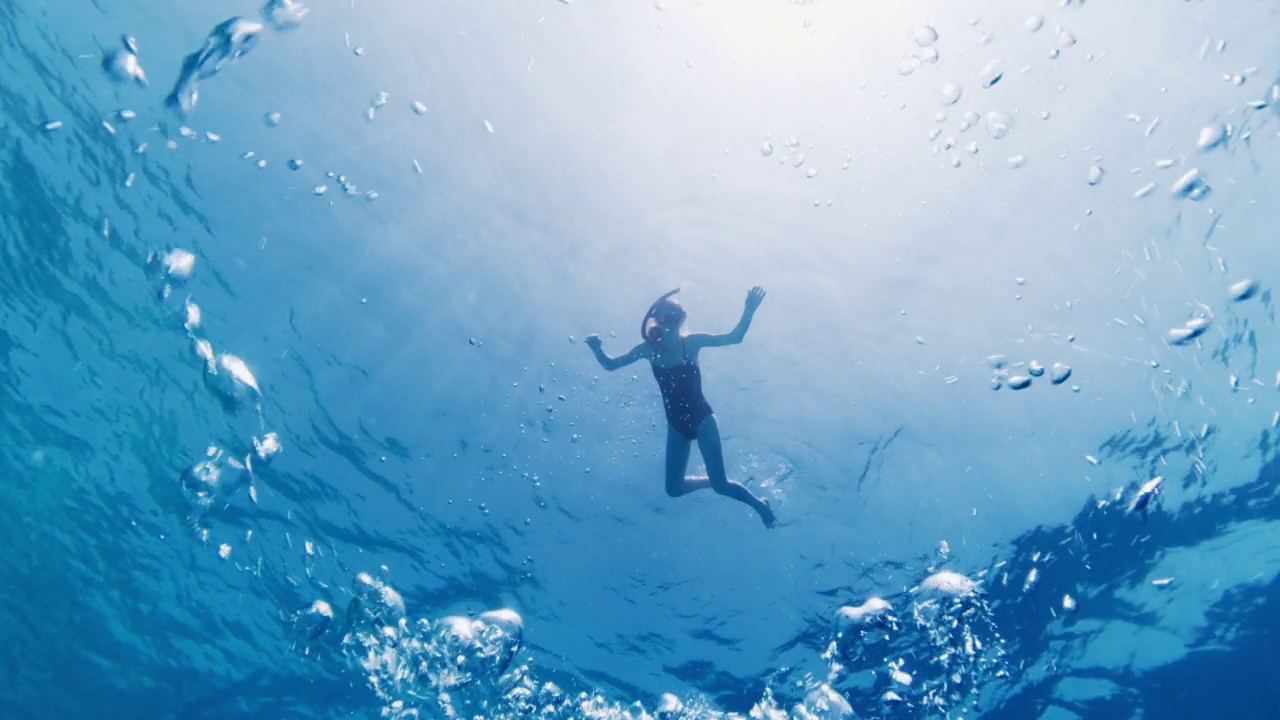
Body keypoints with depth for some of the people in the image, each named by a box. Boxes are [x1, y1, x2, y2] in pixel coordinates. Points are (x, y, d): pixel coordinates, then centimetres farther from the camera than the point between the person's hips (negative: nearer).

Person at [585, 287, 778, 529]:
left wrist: (748, 312, -34)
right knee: (674, 489, 8)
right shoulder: (649, 349, -4)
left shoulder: (691, 341, -11)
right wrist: (597, 349, -18)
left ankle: (759, 504, 22)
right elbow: (610, 364, 2)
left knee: (720, 485, -7)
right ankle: (715, 481, 37)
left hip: (702, 419, -4)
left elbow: (733, 338, -19)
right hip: (676, 425, 4)